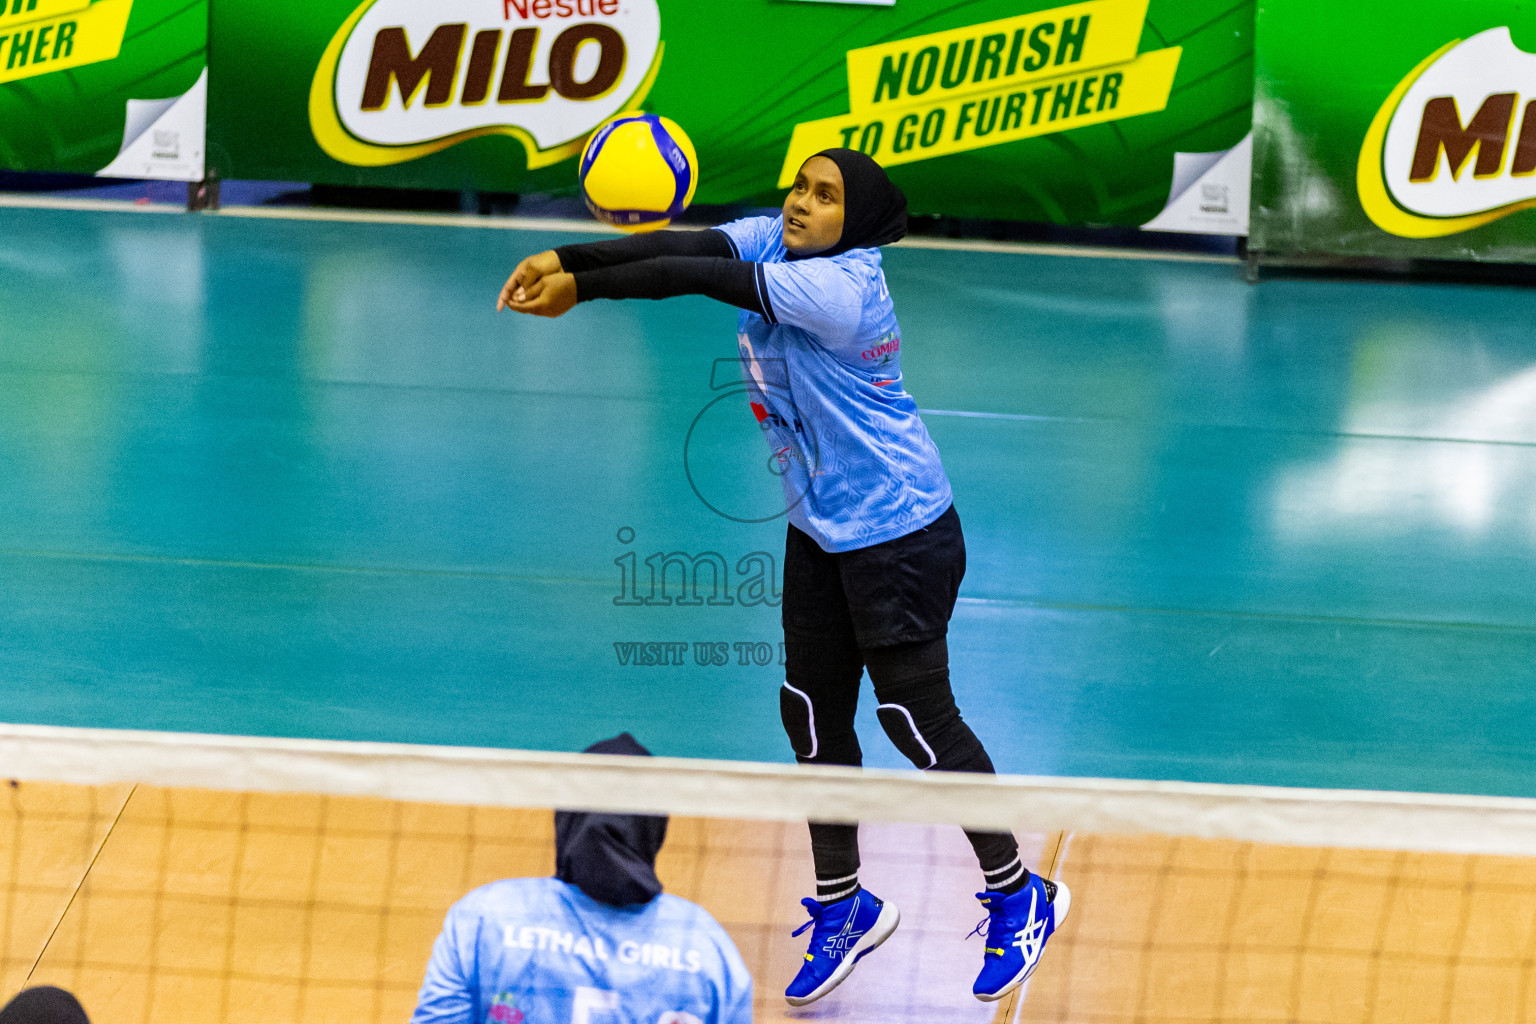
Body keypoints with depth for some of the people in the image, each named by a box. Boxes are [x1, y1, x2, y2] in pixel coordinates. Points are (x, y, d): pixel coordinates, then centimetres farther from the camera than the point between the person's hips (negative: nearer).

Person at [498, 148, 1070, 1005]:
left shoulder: (840, 284, -25)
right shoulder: (773, 241, -2)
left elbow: (703, 278, -30)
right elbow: (686, 246, -17)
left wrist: (582, 287, -26)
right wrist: (563, 259, -31)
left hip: (899, 533, -8)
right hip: (821, 530, 8)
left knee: (918, 719, -1)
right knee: (813, 714, 10)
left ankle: (1019, 895, 16)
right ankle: (844, 906, 25)